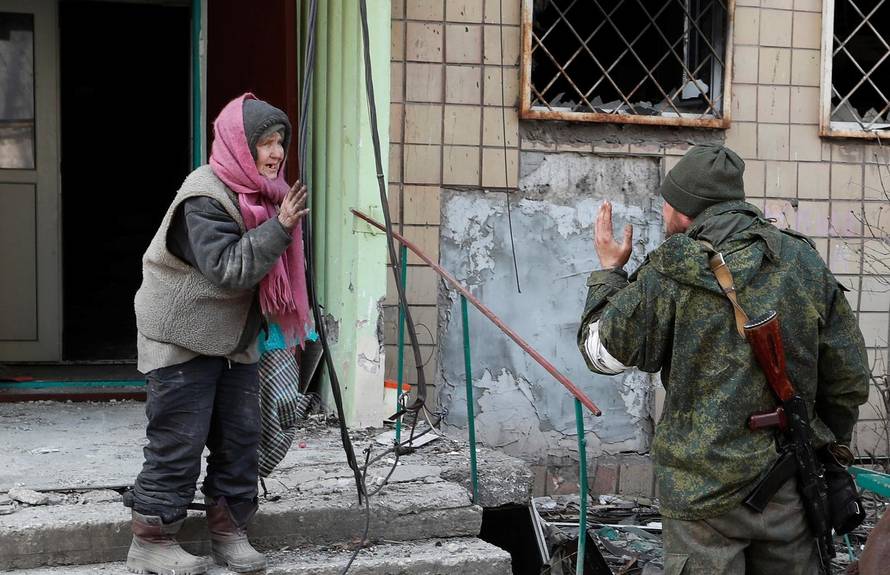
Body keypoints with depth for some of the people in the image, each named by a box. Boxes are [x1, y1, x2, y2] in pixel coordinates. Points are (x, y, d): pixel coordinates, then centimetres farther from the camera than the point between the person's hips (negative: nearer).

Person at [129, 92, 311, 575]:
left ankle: (228, 532, 18)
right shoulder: (205, 197, -19)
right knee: (178, 442, -5)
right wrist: (278, 227, -30)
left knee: (240, 436, 7)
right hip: (184, 337, -8)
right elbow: (228, 269, -29)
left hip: (235, 340, 8)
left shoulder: (261, 194, 7)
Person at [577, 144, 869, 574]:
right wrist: (825, 443, 21)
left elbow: (603, 351, -1)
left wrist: (608, 272, 12)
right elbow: (850, 377, 5)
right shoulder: (806, 263, 2)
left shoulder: (670, 274, -11)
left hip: (705, 487, -4)